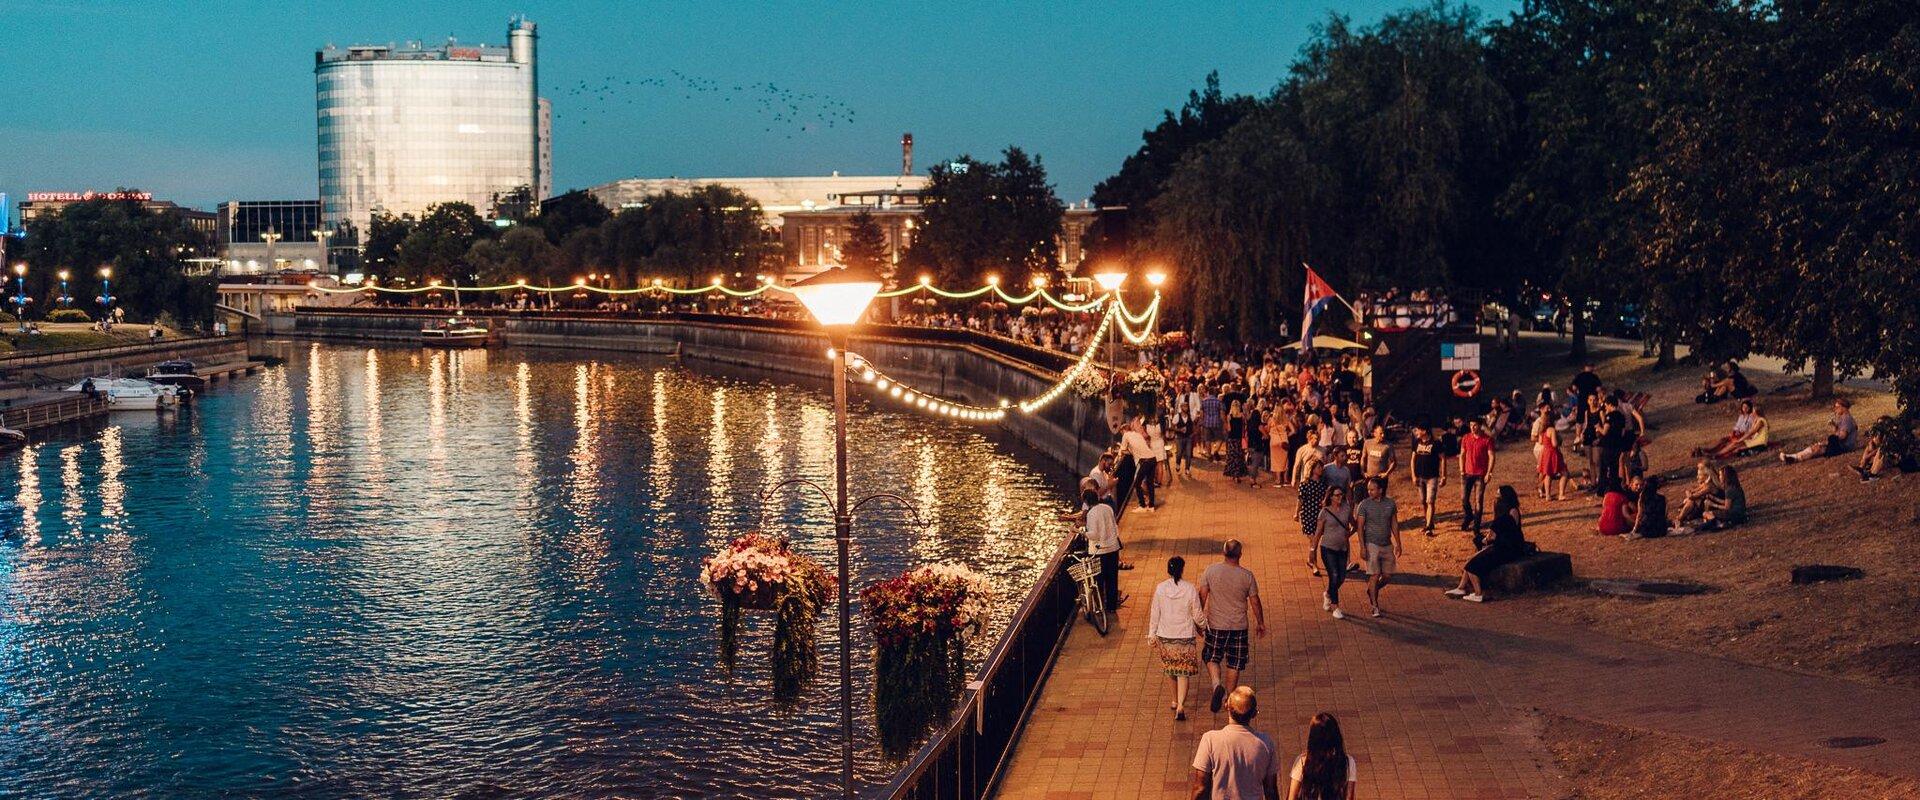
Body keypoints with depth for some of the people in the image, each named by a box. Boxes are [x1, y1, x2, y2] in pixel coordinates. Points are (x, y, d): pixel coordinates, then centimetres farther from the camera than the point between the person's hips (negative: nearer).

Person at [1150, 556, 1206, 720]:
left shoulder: (1160, 588, -8)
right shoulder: (1190, 589, -12)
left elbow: (1155, 614, -2)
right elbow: (1197, 616, -5)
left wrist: (1152, 634, 8)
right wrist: (1205, 619, 16)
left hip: (1165, 636, 2)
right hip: (1185, 637, -2)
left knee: (1170, 669, 21)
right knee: (1183, 672, 3)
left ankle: (1175, 701, 34)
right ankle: (1180, 706, -10)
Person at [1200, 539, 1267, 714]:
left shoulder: (1211, 570, -11)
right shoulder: (1247, 575, -10)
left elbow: (1202, 596, -6)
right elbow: (1254, 602, -2)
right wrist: (1260, 623, 12)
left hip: (1216, 625, 0)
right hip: (1239, 626, 0)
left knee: (1211, 657, 16)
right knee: (1234, 663, 13)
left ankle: (1217, 684, -8)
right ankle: (1229, 697, 21)